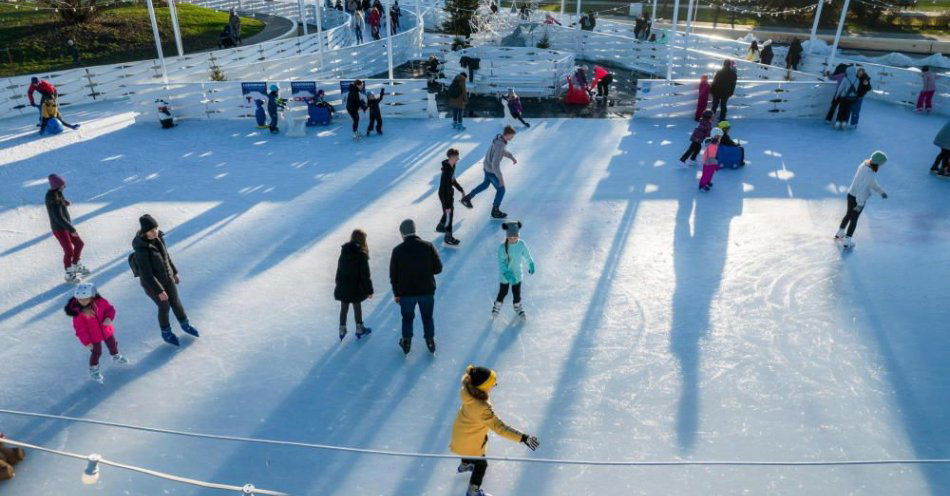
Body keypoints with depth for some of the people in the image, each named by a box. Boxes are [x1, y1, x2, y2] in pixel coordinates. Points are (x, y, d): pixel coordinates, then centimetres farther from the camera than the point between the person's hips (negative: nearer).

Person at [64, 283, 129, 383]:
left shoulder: (100, 301, -22)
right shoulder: (77, 311, -26)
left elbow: (110, 309, -5)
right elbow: (80, 329, -19)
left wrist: (109, 318, -26)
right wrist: (86, 341, -17)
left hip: (106, 330, 4)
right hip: (93, 336, -4)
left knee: (112, 344, 25)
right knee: (96, 352, 9)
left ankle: (116, 357, 56)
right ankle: (93, 370, 33)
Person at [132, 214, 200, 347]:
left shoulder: (157, 237, -13)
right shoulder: (141, 249, -36)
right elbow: (146, 274, -28)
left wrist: (175, 272, 12)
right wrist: (160, 291, -22)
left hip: (167, 276, 6)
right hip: (152, 283, -6)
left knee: (176, 301, 22)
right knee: (165, 307, 14)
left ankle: (185, 325, 47)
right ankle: (166, 333, 43)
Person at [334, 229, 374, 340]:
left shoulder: (344, 252, -4)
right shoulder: (362, 255, -20)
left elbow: (339, 270, 6)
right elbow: (365, 275, -16)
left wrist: (339, 284, 19)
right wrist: (369, 290, -7)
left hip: (343, 287, 4)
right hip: (356, 287, -3)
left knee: (344, 308, 16)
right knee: (357, 307, 15)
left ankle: (342, 329, 23)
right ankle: (359, 329, 28)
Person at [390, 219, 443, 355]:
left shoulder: (397, 250, -11)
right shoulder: (428, 246, -11)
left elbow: (393, 275, -4)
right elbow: (438, 268, -6)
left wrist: (396, 293, 7)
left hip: (406, 292, 0)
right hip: (427, 291, 0)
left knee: (407, 318, 20)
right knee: (427, 317, 20)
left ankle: (406, 343, 33)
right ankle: (430, 342, 32)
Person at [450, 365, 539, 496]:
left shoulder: (468, 389, -27)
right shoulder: (481, 408, -46)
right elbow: (499, 427, -44)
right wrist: (522, 437, -44)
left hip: (462, 430, 8)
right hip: (469, 442, -7)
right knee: (481, 464, 19)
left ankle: (464, 465, 66)